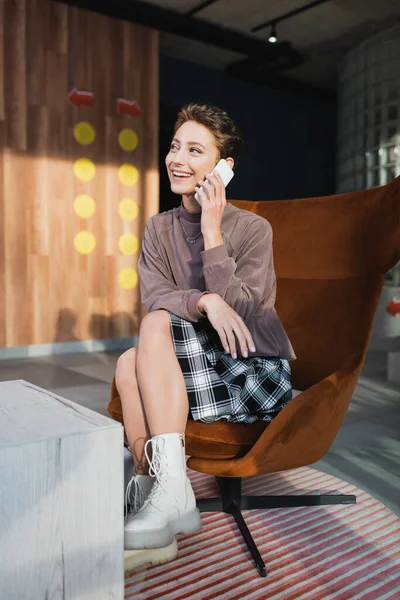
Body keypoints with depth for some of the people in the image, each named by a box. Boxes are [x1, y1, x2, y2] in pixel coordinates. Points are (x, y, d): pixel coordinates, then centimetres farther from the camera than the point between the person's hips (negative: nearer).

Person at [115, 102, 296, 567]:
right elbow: (153, 296, -8)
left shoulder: (253, 229, -7)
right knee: (129, 365, -25)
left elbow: (240, 312, -16)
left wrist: (212, 233, -19)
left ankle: (170, 489, -27)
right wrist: (205, 302, -27)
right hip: (199, 369, 4)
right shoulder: (159, 228, 7)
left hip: (256, 373, -4)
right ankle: (158, 493, -17)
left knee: (156, 324, -26)